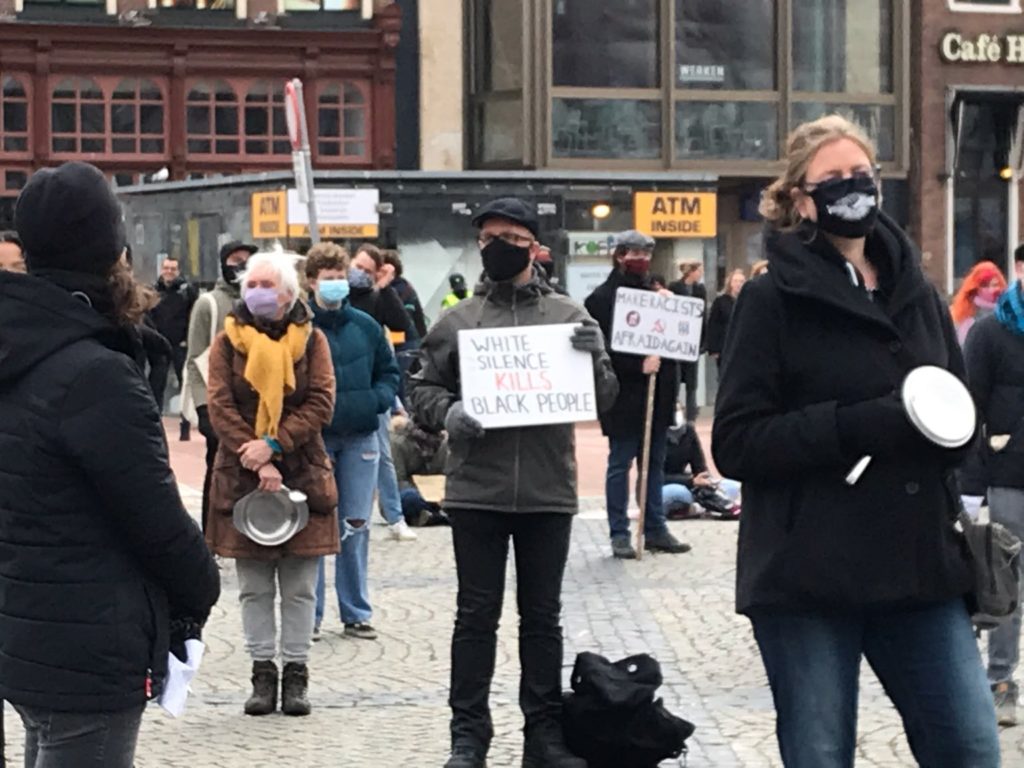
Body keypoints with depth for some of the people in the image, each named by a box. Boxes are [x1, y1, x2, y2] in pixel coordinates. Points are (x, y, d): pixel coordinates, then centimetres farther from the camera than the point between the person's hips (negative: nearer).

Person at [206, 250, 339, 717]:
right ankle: (262, 672, 12)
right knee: (254, 586, 5)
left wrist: (273, 444, -17)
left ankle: (295, 673, 9)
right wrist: (260, 464, -15)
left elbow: (321, 404, -5)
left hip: (302, 473, 0)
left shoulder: (311, 340, 3)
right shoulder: (227, 342, 3)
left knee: (300, 586, 2)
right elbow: (220, 407, -5)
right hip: (243, 475, 0)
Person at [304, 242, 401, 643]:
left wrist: (378, 400, -3)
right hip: (313, 440, -3)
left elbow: (389, 371, 15)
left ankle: (356, 613, 17)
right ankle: (309, 614, 10)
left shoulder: (366, 326, 7)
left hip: (360, 437, 4)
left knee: (356, 527, 9)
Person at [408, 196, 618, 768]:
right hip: (476, 490, 0)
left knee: (542, 615, 9)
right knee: (477, 615, 5)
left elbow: (605, 399, 5)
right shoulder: (458, 320, 5)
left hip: (549, 491, 0)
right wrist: (446, 412, -14)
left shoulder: (570, 317, 5)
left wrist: (594, 358, -16)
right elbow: (421, 387, 7)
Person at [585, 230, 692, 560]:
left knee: (655, 463, 11)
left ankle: (655, 529, 18)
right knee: (620, 464, 0)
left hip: (655, 394, 7)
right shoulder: (602, 298, -7)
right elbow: (603, 349, -15)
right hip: (623, 396, -7)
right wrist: (639, 365, -22)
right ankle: (619, 533, 5)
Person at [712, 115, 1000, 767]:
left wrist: (947, 424, 0)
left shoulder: (917, 293, 12)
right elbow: (736, 442, -10)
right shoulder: (774, 300, -4)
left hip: (919, 563, 5)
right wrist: (856, 426, -20)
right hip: (808, 574, -4)